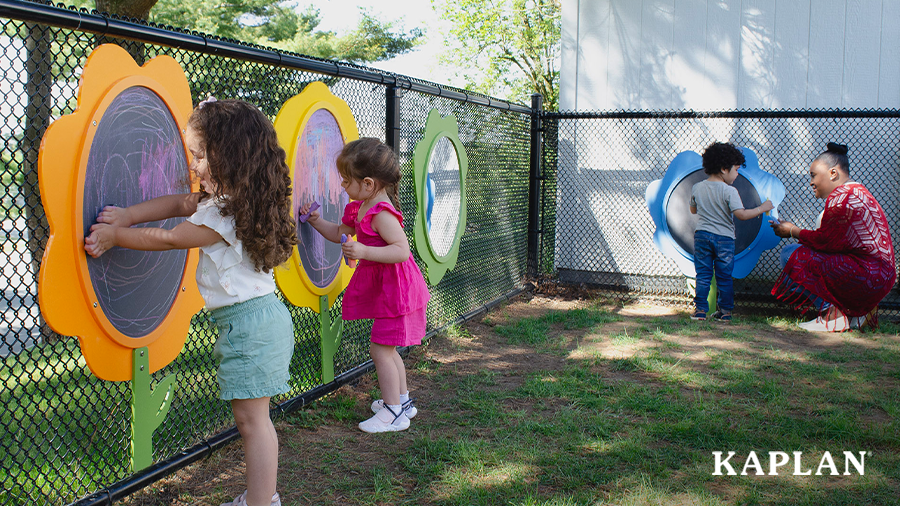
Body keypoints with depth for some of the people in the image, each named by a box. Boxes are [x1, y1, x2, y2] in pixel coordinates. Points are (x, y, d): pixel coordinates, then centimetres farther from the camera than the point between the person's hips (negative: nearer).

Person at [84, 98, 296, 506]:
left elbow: (169, 239, -11)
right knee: (250, 417, 16)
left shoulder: (227, 214, -19)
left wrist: (114, 235, 0)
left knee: (251, 419, -4)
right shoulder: (226, 198, 11)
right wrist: (126, 216, 6)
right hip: (251, 317, 10)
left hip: (249, 322, -10)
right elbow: (180, 204, 17)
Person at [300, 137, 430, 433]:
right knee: (387, 349, 20)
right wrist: (317, 222, 10)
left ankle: (393, 413, 4)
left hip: (395, 290, -10)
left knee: (380, 349, -6)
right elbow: (340, 233, 23)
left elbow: (401, 250, -32)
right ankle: (402, 400, 34)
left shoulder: (382, 214, -24)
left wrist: (363, 251, -37)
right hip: (382, 289, 10)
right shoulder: (358, 209, 8)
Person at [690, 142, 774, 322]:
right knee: (724, 277, 7)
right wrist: (762, 208, -9)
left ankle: (700, 310, 5)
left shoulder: (697, 188, 3)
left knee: (702, 275, 7)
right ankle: (725, 311, 12)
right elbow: (741, 214, -20)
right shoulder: (729, 191, -13)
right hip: (724, 238, -3)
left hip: (702, 235, 3)